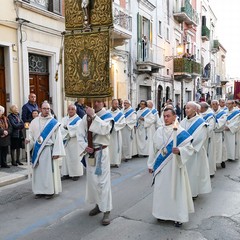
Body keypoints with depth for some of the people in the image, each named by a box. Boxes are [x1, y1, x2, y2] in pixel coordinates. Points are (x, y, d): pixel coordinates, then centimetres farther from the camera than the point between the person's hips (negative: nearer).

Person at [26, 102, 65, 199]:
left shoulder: (54, 123, -5)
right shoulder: (34, 121, 5)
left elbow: (58, 138, -7)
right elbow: (31, 134, 11)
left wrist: (56, 152, -13)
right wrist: (28, 140, -12)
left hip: (49, 150, -3)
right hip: (37, 150, 4)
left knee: (49, 171, 0)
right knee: (38, 170, 9)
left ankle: (50, 191, 12)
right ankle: (39, 190, 20)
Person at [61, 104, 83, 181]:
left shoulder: (78, 119, -3)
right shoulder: (64, 119, 11)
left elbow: (77, 128, -20)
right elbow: (61, 128, -2)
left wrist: (67, 127, -11)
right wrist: (67, 132, -18)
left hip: (74, 141, -4)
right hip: (65, 141, 5)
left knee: (75, 157, -1)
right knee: (66, 157, 5)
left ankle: (76, 173, 7)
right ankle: (66, 173, 13)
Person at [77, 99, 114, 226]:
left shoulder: (107, 116, -4)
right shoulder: (86, 117, 6)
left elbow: (104, 129, -24)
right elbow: (80, 133, 3)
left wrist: (93, 116, -22)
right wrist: (84, 147, -11)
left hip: (101, 152, -5)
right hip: (89, 152, 5)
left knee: (102, 180, -6)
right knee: (92, 179, 13)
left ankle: (106, 210, 2)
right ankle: (98, 204, 29)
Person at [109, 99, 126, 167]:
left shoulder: (120, 113, -1)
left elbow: (123, 123, -7)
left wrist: (114, 124, -14)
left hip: (116, 133, -1)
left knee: (116, 146, 2)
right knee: (109, 147, 3)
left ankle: (116, 162, 9)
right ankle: (109, 161, 11)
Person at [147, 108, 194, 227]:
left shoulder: (180, 131, -9)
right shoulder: (159, 131, 5)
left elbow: (189, 148, -12)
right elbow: (154, 148, 10)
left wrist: (179, 150, -32)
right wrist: (151, 164, 12)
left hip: (174, 166, -4)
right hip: (161, 166, 5)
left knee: (175, 189, 2)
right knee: (161, 189, 10)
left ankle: (178, 216, 15)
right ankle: (162, 212, 27)